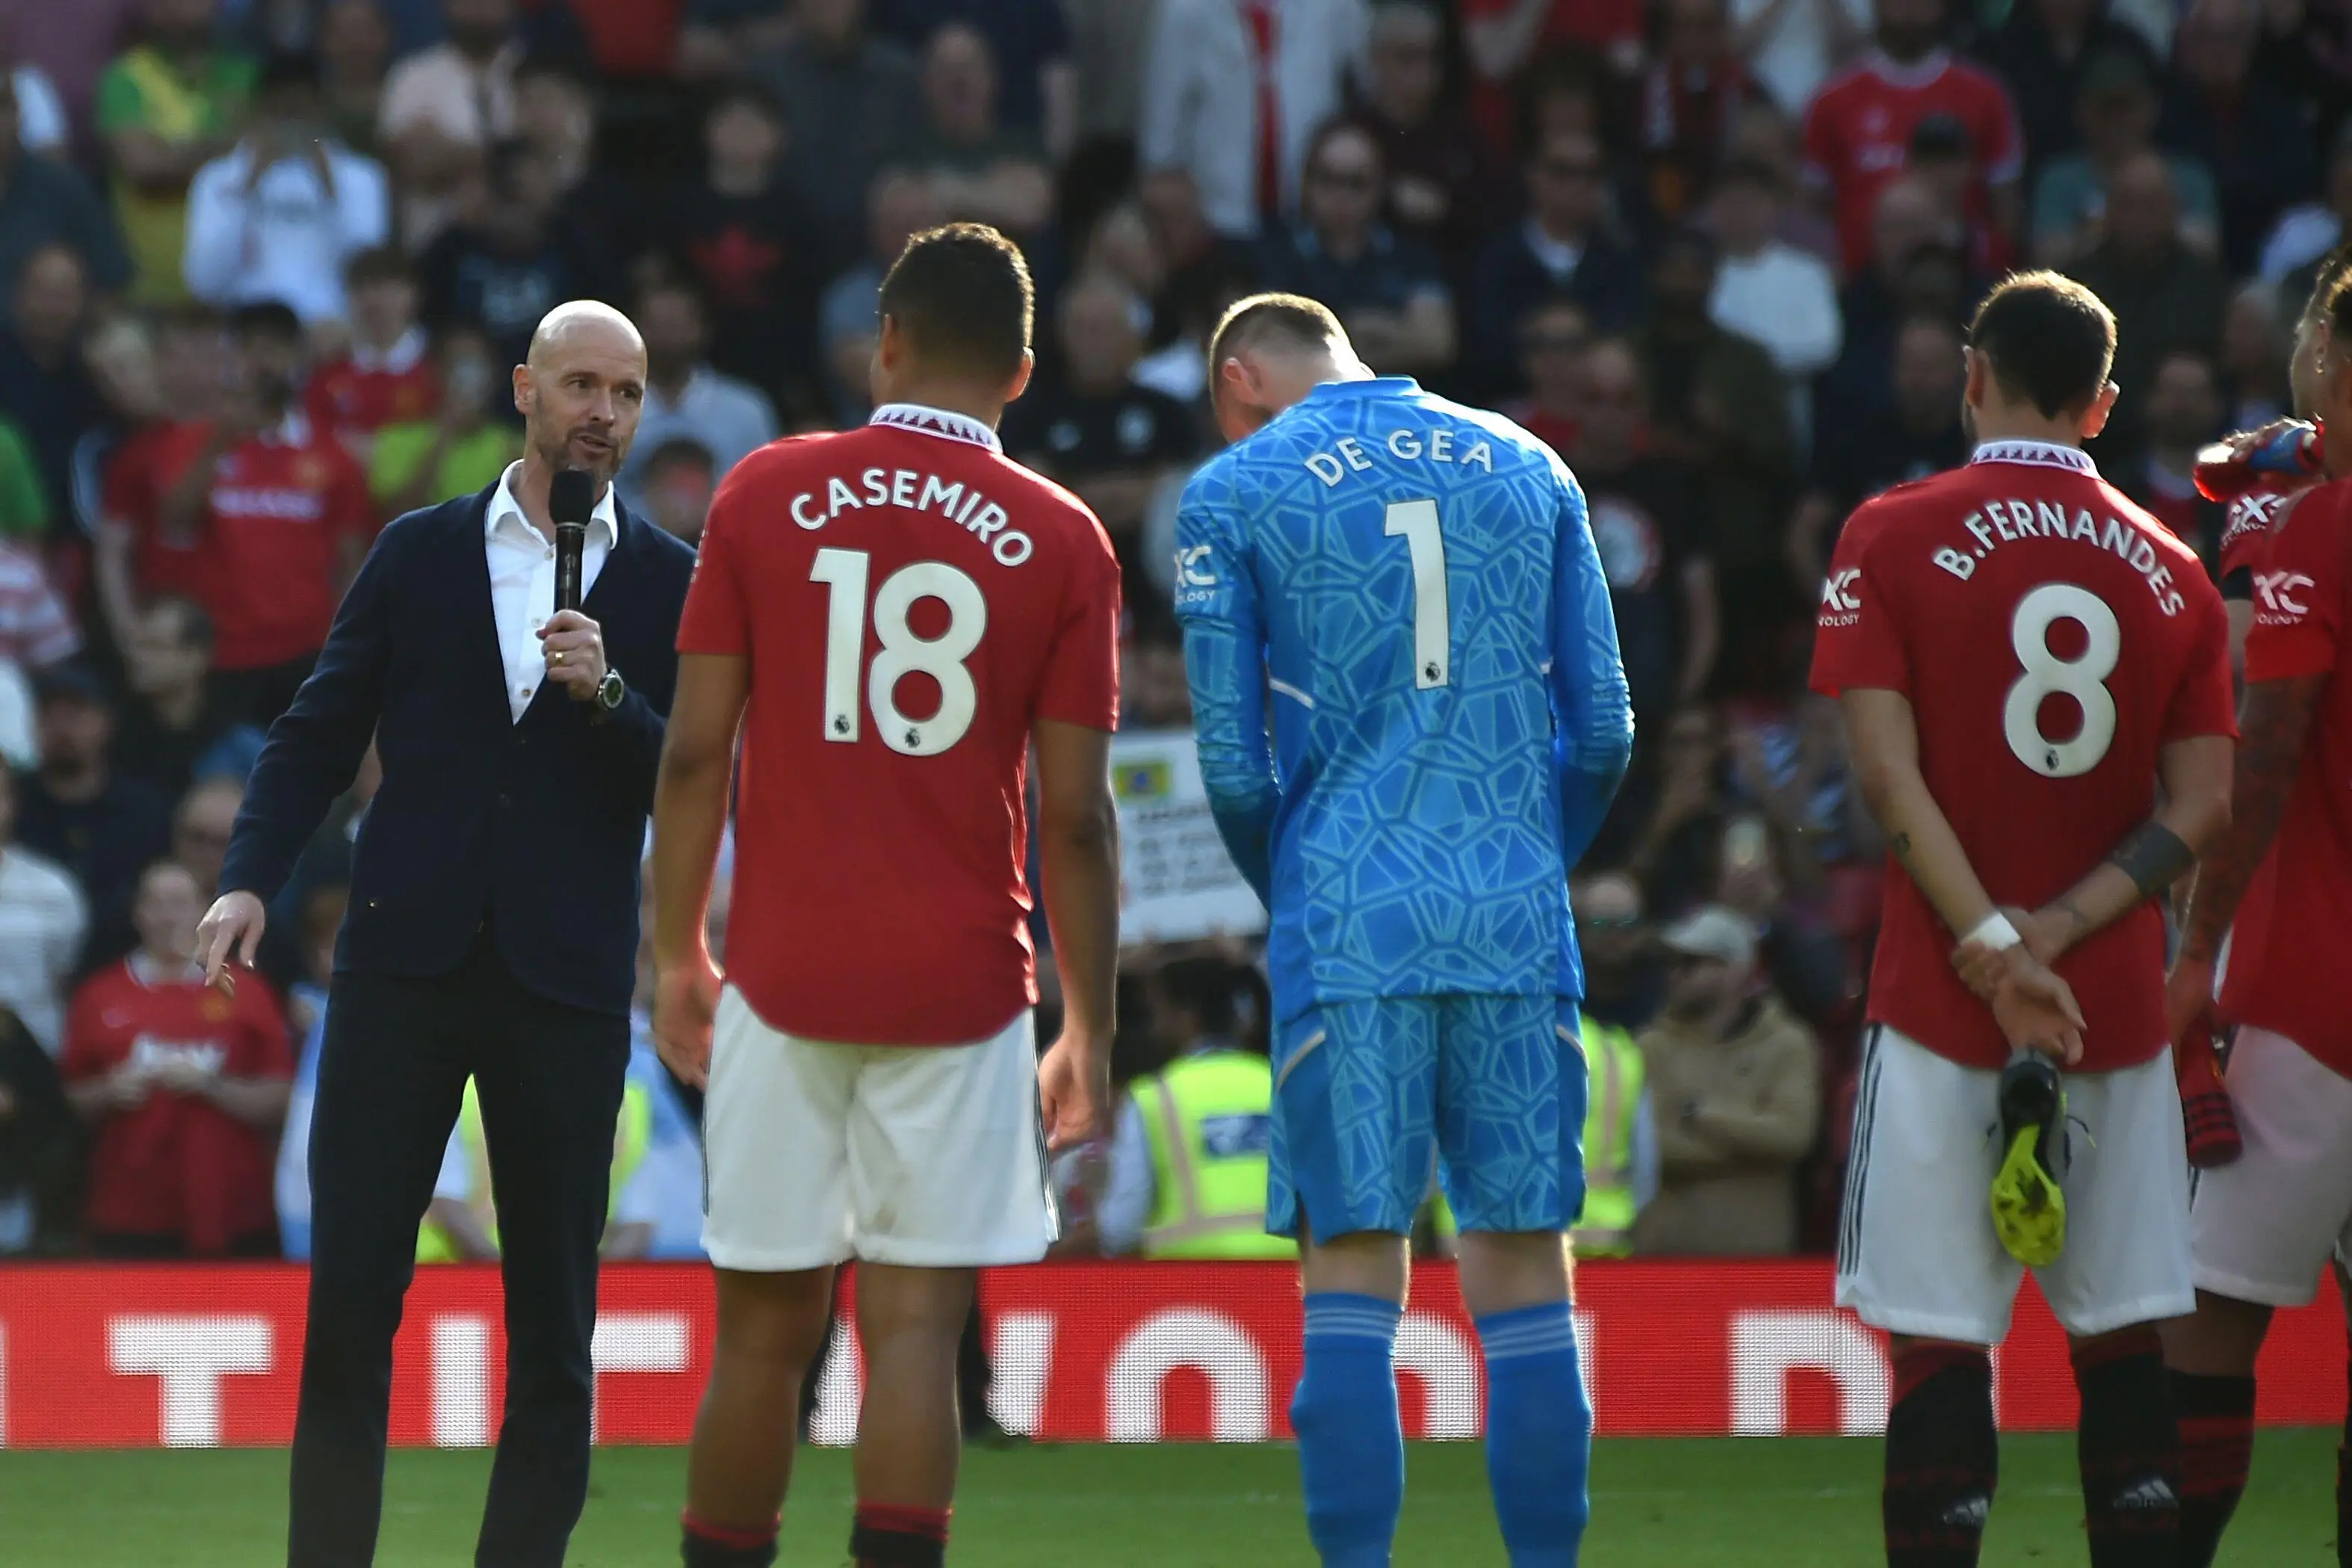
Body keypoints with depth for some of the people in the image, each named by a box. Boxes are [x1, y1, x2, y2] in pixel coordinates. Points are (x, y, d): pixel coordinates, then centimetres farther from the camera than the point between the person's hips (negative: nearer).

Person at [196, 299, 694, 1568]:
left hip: (565, 981, 0)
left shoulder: (672, 586, 6)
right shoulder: (419, 553, 9)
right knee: (349, 1292, -3)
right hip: (404, 962, 0)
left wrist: (606, 693, -15)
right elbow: (319, 734, 10)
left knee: (553, 1322, 1)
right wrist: (251, 880, -3)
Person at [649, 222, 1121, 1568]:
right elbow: (1075, 817, -1)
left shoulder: (765, 495, 2)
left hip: (786, 977, 1)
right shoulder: (1063, 544, 0)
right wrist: (1090, 1029, 6)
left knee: (766, 1327, 7)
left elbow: (695, 754, 1)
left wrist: (680, 955, 11)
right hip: (962, 988, -1)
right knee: (915, 1326, -4)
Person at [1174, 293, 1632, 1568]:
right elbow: (1602, 734, 11)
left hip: (1347, 927, -3)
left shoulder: (1234, 493, 3)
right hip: (1517, 930, 3)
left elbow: (1234, 768, -1)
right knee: (1525, 1275, 5)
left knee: (1350, 1280, -2)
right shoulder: (1529, 470, 13)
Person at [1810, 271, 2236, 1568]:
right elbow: (2203, 807, 1)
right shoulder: (2169, 570, 7)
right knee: (2124, 1349, 7)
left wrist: (1993, 952, -12)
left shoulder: (1895, 539, -1)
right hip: (2118, 1007, 3)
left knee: (1940, 1350, -4)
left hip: (1943, 1005, -3)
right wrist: (2057, 935, -5)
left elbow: (1888, 775, -10)